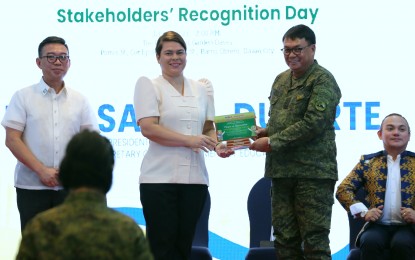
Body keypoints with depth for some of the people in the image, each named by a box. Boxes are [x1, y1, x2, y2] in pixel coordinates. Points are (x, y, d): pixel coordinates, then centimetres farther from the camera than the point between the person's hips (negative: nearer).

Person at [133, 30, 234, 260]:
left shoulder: (202, 88, 15)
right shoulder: (148, 85, 1)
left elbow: (209, 128, 19)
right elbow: (148, 128, -10)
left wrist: (217, 145, -4)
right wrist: (189, 140, -17)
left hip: (195, 178, 4)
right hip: (159, 178, -4)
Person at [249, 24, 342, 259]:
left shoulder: (322, 80, -7)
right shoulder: (281, 80, 17)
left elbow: (313, 123, -17)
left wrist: (272, 142, -14)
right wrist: (263, 133, 4)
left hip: (312, 171, -7)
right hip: (282, 170, 8)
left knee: (314, 241, -7)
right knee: (285, 240, 9)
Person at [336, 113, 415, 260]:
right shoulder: (368, 162, 13)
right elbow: (343, 189, 11)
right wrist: (363, 212, -4)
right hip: (378, 225, 1)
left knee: (402, 244, -35)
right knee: (370, 242, -33)